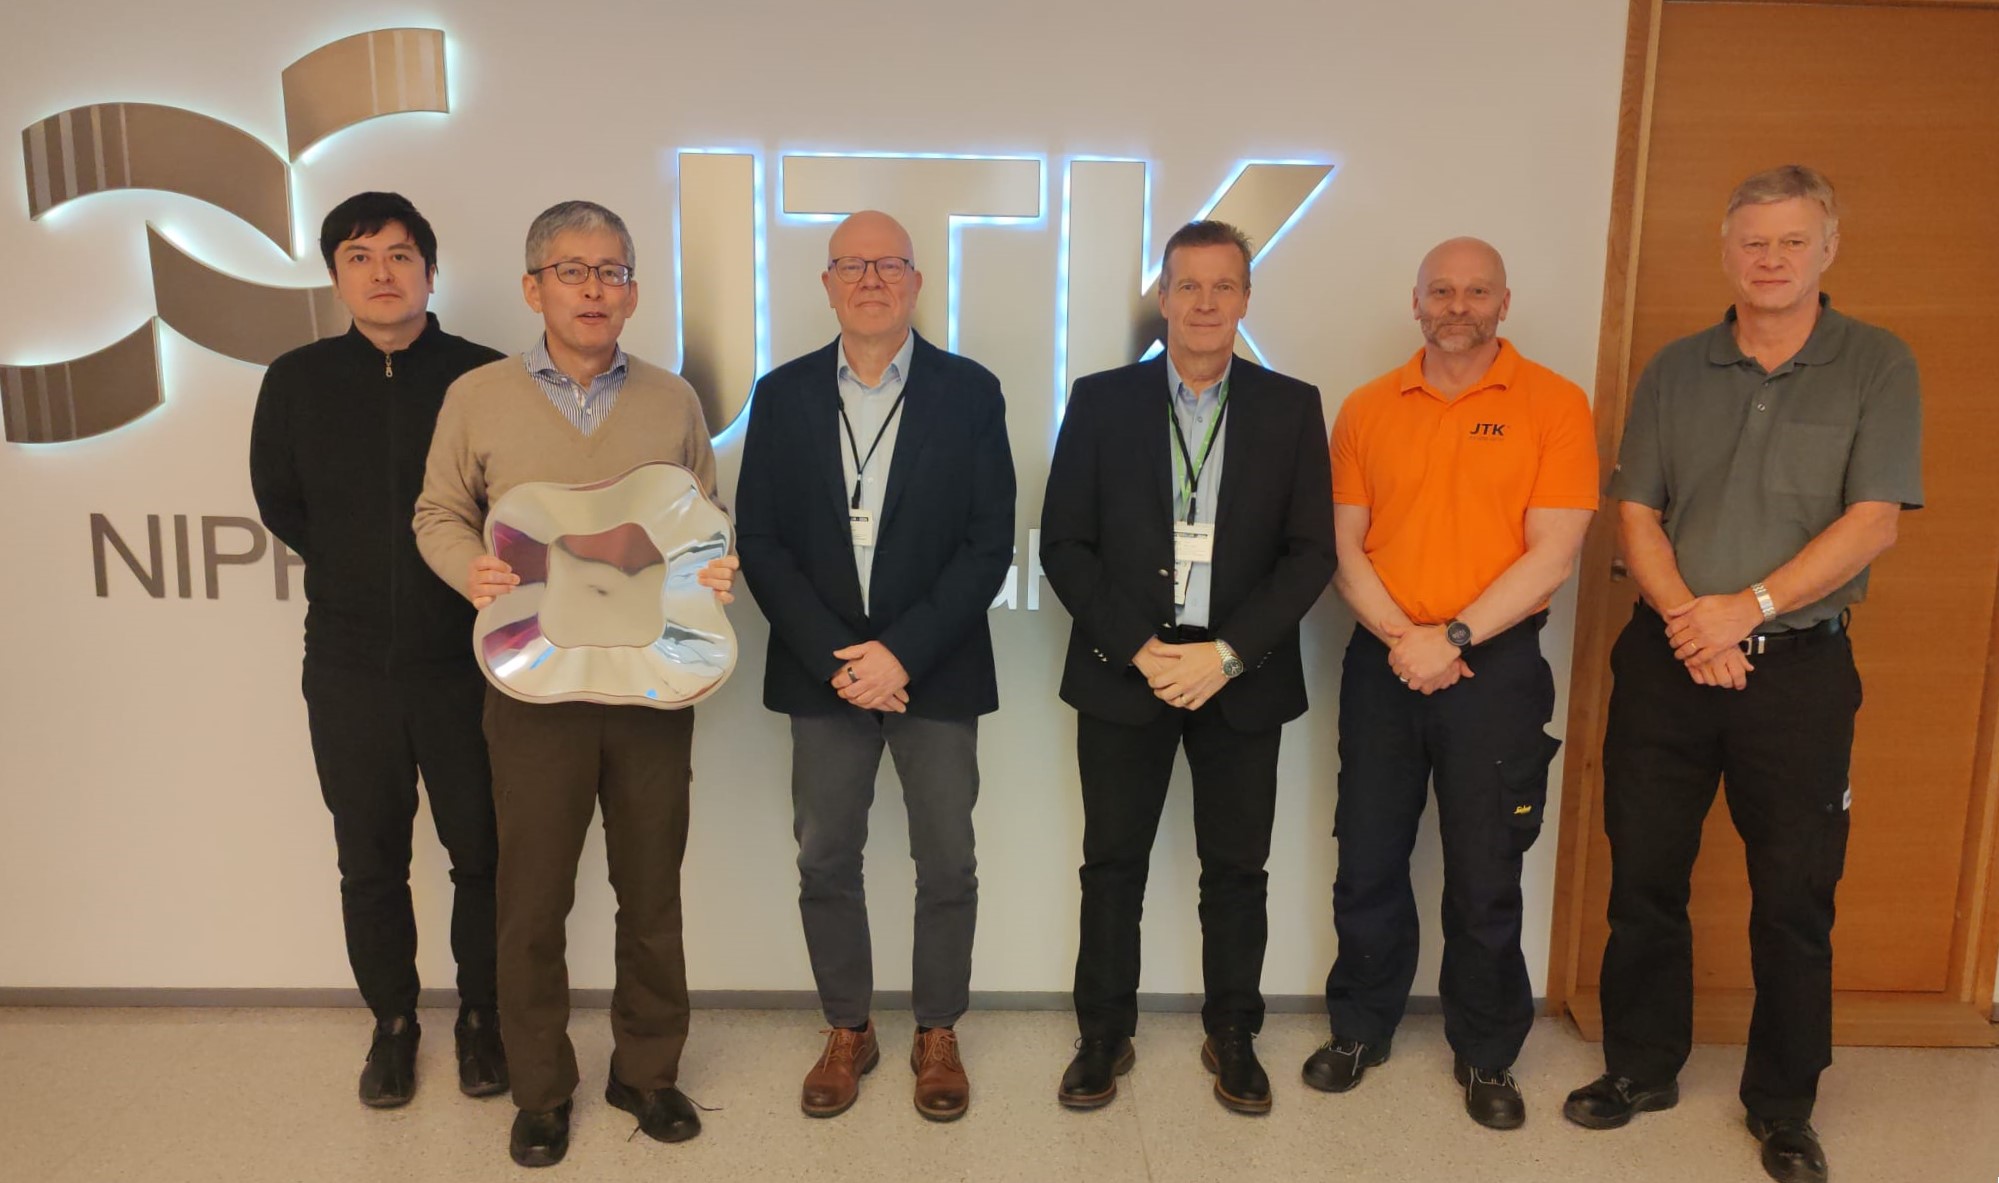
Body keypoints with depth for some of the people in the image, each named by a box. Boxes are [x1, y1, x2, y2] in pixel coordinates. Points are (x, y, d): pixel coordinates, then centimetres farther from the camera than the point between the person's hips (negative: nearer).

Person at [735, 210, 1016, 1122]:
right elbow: (759, 541, 0)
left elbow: (989, 544, -5)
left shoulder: (970, 392, -1)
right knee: (825, 860, 9)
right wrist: (835, 658, -11)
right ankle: (847, 1031, 27)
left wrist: (903, 653, -14)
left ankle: (938, 1034, 26)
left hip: (936, 669, -1)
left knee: (946, 863, 7)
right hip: (822, 669, 2)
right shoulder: (784, 394, 4)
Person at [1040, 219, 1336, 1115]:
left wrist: (1227, 653, -12)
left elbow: (1310, 552, -1)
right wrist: (1136, 647, -12)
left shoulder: (1291, 408, 3)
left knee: (1237, 869, 10)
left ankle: (1232, 1037, 28)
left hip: (1242, 678, 0)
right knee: (1113, 864, 9)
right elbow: (1064, 545, -1)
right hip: (1124, 671, 0)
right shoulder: (1101, 401, 2)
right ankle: (1103, 1036, 25)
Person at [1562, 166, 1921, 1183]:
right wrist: (1687, 621, -12)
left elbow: (1872, 522, -9)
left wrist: (1747, 608, -17)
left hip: (1801, 667, -2)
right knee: (1644, 877, 9)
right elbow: (1636, 515, 3)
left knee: (1796, 897, 7)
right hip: (1666, 661, 2)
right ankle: (1642, 1065, 27)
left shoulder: (1877, 367, 0)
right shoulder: (1674, 370, 7)